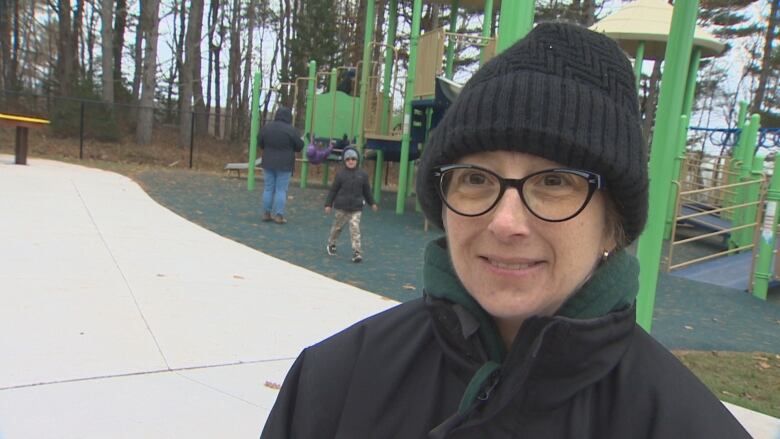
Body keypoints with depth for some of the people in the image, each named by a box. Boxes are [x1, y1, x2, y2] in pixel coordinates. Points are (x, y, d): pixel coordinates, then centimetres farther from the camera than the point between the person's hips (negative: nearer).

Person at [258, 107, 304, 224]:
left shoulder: (266, 127, 0)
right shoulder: (291, 130, -13)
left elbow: (260, 144, 9)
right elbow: (299, 147, -5)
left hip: (268, 163, 4)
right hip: (284, 165, -4)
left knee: (268, 189, 11)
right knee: (281, 190, 1)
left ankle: (266, 214, 15)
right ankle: (278, 215, 1)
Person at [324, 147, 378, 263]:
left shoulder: (362, 175, 3)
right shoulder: (340, 174, -4)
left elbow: (367, 190, 15)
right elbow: (333, 190, 1)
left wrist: (372, 203, 20)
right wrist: (328, 204, -1)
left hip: (356, 208, 0)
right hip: (342, 207, 0)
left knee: (355, 228, -7)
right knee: (337, 226, 13)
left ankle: (357, 252, -7)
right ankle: (331, 245, 36)